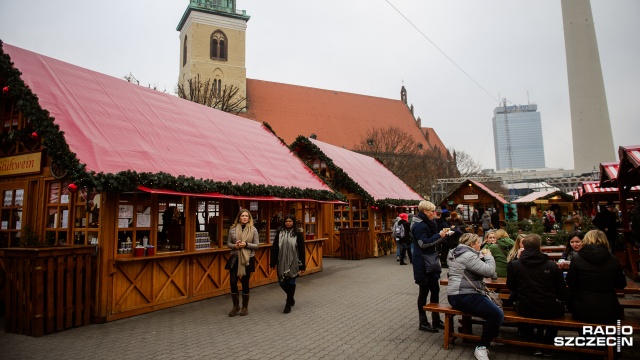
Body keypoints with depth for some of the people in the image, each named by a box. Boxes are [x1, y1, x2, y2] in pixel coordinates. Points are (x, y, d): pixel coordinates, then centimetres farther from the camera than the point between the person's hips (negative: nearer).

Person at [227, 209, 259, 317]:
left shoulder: (253, 229, -3)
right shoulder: (233, 229, 2)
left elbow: (257, 245, -2)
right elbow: (228, 243, 7)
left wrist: (246, 244, -18)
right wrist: (234, 246, -14)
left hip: (248, 259, -1)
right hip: (235, 259, 2)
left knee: (245, 283, 7)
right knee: (233, 282, -1)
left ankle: (245, 307, 26)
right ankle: (236, 306, 22)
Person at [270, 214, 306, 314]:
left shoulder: (298, 233, -5)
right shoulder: (279, 232, 2)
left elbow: (301, 250, -4)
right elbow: (274, 248, 4)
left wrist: (302, 265, -6)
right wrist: (273, 262, 1)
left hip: (293, 262, -3)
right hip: (281, 262, 3)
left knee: (291, 282, 3)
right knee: (282, 282, 8)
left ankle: (288, 304, 18)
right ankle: (291, 298, 36)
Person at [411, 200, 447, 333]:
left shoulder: (427, 223, 13)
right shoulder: (419, 225, -16)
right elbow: (424, 243, -23)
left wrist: (442, 236, 3)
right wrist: (439, 235, -20)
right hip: (423, 264, -9)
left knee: (435, 290, 13)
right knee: (424, 291, 0)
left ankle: (436, 320, 24)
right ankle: (423, 323, 11)